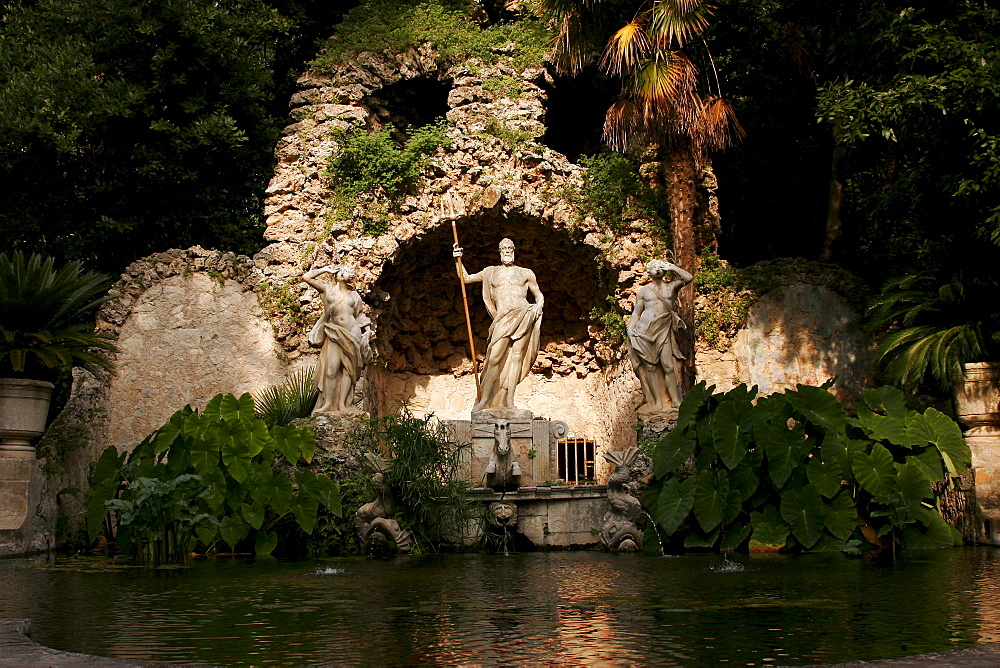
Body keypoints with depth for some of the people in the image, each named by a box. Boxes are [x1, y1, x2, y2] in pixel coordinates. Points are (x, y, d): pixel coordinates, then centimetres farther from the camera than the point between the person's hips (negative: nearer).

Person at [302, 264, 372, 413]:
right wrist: (326, 269, 13)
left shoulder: (354, 295, 19)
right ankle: (328, 403, -9)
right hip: (334, 334, -1)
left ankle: (343, 404, -3)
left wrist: (367, 329, 8)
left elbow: (360, 314, 22)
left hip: (352, 333, 2)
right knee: (331, 369, -11)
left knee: (349, 369, -4)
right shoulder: (327, 289, 13)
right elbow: (306, 277, 8)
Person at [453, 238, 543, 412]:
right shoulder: (491, 272, 23)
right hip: (503, 319, 0)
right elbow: (466, 278, 25)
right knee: (495, 356, -13)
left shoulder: (526, 273, 20)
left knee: (517, 353, -12)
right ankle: (484, 400, -9)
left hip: (524, 315, 0)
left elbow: (539, 296, 23)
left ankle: (509, 400, -15)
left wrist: (538, 306, 1)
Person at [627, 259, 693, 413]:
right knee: (650, 366, -2)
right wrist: (630, 331, 2)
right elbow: (636, 313, 13)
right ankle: (657, 402, 2)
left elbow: (688, 278, 0)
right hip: (644, 331, 0)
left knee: (668, 365, -8)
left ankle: (675, 400, -4)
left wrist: (672, 267, 5)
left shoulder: (671, 286, 14)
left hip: (663, 331, 0)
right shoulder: (643, 291, 14)